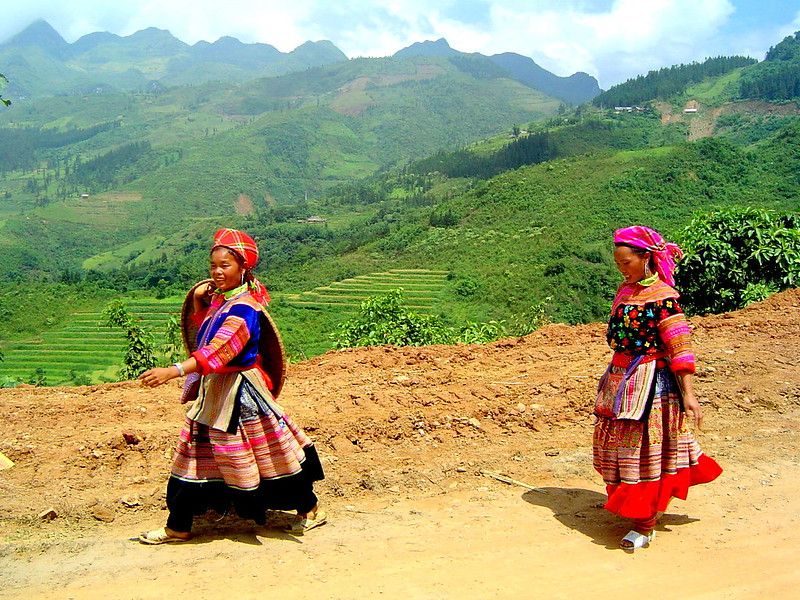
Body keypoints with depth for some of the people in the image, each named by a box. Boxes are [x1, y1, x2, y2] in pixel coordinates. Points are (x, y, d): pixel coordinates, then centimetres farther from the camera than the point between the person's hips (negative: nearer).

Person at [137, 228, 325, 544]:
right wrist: (199, 304, 5)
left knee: (269, 455, 5)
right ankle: (177, 527, 23)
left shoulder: (244, 307, -21)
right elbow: (203, 336, 22)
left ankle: (310, 510, 23)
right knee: (193, 458, 11)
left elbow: (218, 350, -33)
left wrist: (173, 371, -43)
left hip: (240, 392, -8)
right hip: (213, 390, 8)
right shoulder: (218, 299, 7)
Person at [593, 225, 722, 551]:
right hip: (621, 378, 8)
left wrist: (688, 394, -21)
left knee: (644, 448, -1)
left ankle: (645, 524, 10)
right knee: (619, 445, 12)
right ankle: (635, 508, 29)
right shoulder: (625, 289, 8)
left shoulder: (662, 296, -15)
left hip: (650, 382, -8)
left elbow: (681, 347, -17)